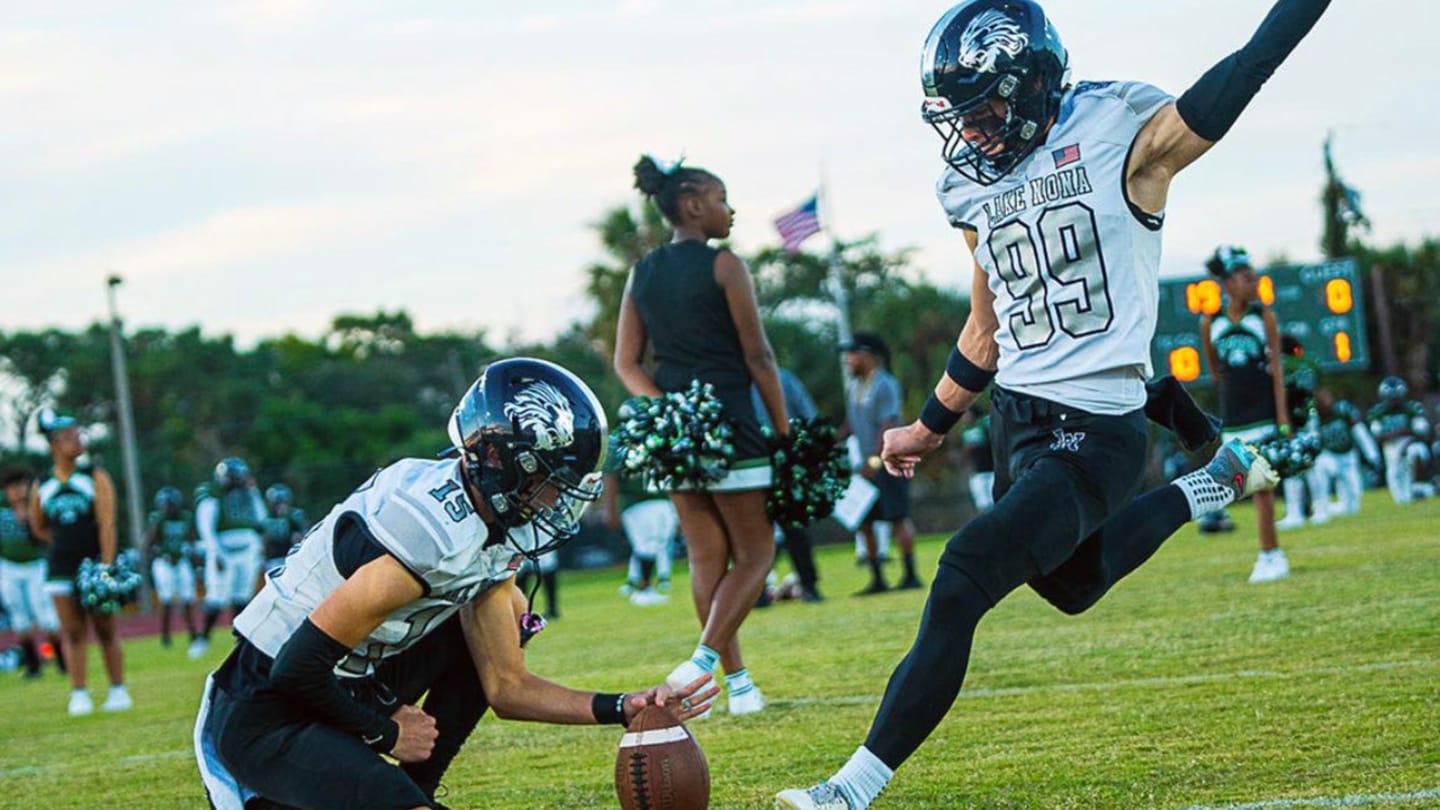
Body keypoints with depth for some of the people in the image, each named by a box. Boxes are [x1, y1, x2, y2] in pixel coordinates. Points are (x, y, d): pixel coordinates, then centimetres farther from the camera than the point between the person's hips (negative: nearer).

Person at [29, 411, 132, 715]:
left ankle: (118, 690, 9)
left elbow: (107, 525, -9)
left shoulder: (96, 478, -2)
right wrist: (67, 545, 8)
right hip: (61, 568, 2)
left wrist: (107, 567, -18)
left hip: (95, 562, -2)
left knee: (105, 630, 2)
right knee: (73, 633, 0)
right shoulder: (42, 487, 5)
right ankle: (79, 694, 2)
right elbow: (38, 527, 19)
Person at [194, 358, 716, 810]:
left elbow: (505, 688, 6)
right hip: (265, 718, -9)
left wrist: (621, 709, -5)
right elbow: (299, 668, -26)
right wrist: (384, 732, -10)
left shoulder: (491, 530, 2)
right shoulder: (433, 535, -28)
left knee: (507, 620, 12)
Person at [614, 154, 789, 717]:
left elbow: (626, 363, 7)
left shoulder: (642, 274, 10)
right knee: (755, 554, 3)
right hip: (730, 427, -6)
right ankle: (703, 660, -15)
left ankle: (736, 679, 14)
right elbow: (757, 355, -7)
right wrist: (784, 432, -1)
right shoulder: (723, 266, -8)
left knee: (707, 559, 12)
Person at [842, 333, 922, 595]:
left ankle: (910, 574, 0)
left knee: (898, 518, -6)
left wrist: (874, 460, -23)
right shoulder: (853, 387, 13)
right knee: (864, 522, 6)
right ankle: (877, 578, 12)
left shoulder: (884, 385, -12)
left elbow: (888, 426, -18)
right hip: (866, 465, 8)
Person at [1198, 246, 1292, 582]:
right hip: (1233, 416, 2)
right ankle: (1272, 555, 13)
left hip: (1264, 412, -2)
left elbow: (1276, 369, -5)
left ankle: (1269, 556, -4)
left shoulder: (1264, 317, -3)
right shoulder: (1210, 322, 1)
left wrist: (1283, 418, -10)